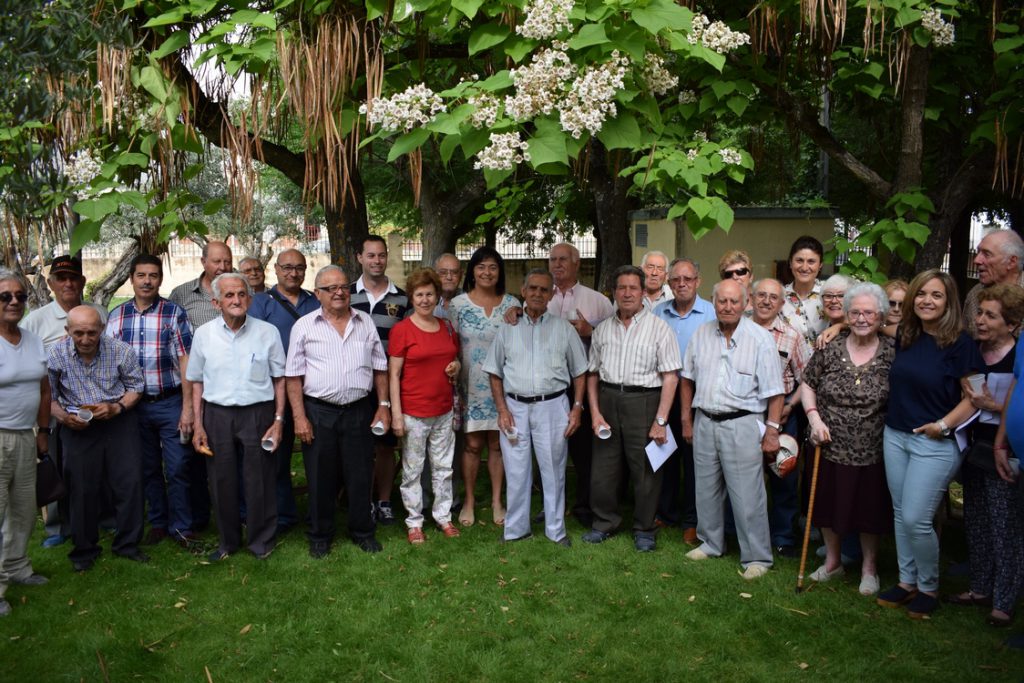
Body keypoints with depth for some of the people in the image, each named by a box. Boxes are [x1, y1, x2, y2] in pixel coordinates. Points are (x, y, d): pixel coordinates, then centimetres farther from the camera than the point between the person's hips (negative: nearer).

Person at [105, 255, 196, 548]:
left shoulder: (174, 312, -4)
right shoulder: (115, 316, 5)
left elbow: (185, 361, -7)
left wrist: (187, 407, -11)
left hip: (170, 402, -3)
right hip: (134, 404, 3)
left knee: (177, 468, -1)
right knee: (148, 469, 13)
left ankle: (181, 527, 13)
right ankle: (158, 522, 28)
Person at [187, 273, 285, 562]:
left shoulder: (267, 332, 0)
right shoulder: (204, 334, 4)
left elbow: (279, 378, 4)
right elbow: (197, 382, 10)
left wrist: (278, 420, -3)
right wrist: (198, 425, 4)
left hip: (258, 412, -1)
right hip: (217, 415, 2)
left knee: (260, 480, 4)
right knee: (222, 481, 9)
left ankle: (261, 540, 22)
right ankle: (228, 540, 27)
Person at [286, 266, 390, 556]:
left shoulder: (366, 323, 7)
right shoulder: (304, 326, -1)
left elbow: (380, 369, 10)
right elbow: (294, 376, -2)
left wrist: (383, 406, 4)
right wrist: (299, 417, -8)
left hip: (360, 411, 2)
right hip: (319, 412, -2)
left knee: (360, 476, 10)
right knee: (321, 478, 9)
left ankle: (363, 532, 26)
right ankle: (320, 536, 26)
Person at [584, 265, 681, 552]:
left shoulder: (658, 328, -2)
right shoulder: (603, 329, 11)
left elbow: (670, 377, -7)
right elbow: (592, 373, 14)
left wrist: (660, 420, -13)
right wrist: (595, 412, 3)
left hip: (643, 400, -4)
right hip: (608, 399, 4)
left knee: (645, 470, 3)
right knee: (602, 468, 9)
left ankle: (644, 529, 20)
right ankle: (605, 523, 27)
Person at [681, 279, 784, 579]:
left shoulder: (761, 338, -9)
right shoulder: (701, 334, 6)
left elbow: (774, 391, -8)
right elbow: (688, 379, 14)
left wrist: (772, 431, -11)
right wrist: (686, 419, 13)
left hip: (742, 424, -5)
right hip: (705, 422, 5)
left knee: (747, 495, -2)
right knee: (706, 489, 16)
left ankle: (757, 557, 12)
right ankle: (711, 543, 33)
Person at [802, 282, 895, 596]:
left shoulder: (892, 355, -6)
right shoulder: (830, 349, -4)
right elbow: (808, 385, 3)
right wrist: (814, 418, -9)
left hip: (872, 451, -1)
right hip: (830, 447, 2)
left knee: (869, 509, 12)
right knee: (829, 504, 15)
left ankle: (869, 567, 33)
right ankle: (832, 560, 36)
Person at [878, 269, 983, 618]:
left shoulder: (960, 343, -11)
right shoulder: (905, 337, 6)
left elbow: (974, 397, -10)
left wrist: (944, 424, -17)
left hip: (935, 443, -6)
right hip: (895, 436, 6)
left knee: (916, 520, -5)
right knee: (901, 514, 12)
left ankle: (929, 588, 18)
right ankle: (907, 581, 27)